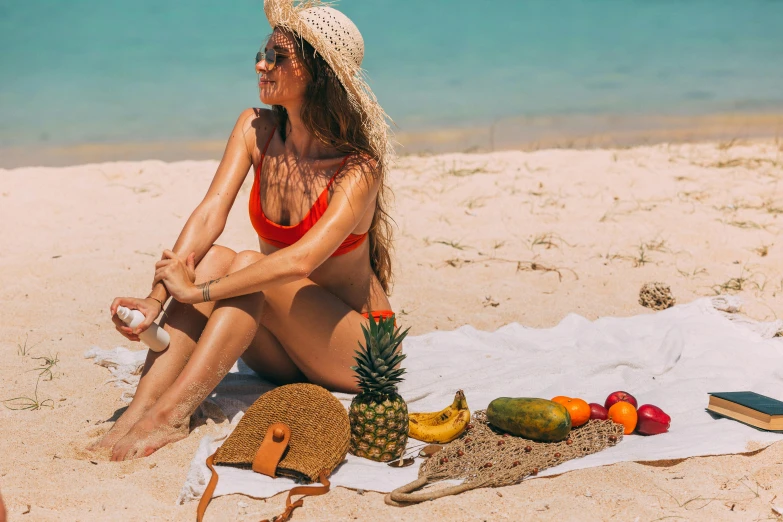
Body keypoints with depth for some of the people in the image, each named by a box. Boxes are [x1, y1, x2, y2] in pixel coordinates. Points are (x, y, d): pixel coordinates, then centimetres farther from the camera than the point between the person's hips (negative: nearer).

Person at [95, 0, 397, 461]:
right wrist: (158, 297, -30)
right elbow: (210, 214, -16)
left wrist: (198, 291, -35)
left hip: (357, 349, -4)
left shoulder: (359, 168, -20)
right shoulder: (255, 130, -4)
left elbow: (302, 260, -34)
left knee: (248, 268, -30)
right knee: (212, 258, -24)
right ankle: (138, 411, -34)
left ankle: (168, 418, -35)